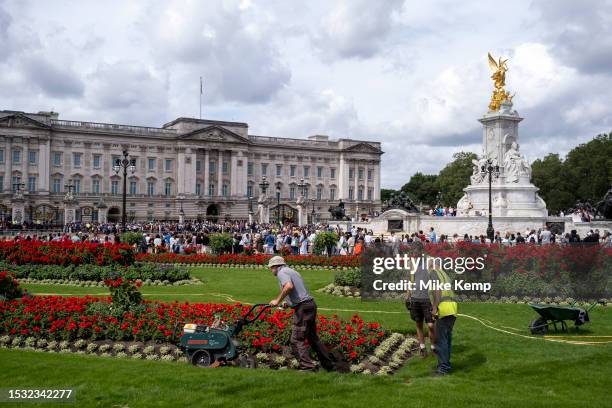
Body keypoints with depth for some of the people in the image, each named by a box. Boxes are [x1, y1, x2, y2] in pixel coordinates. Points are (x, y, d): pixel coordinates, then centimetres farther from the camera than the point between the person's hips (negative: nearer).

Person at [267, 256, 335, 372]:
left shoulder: (281, 272, -6)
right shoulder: (291, 271, 23)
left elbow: (289, 286, -26)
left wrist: (278, 300, -18)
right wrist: (288, 302, 27)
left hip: (302, 308, -10)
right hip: (310, 304, 10)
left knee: (297, 340, -4)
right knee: (313, 337, 18)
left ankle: (307, 366, -8)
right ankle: (328, 365, 23)